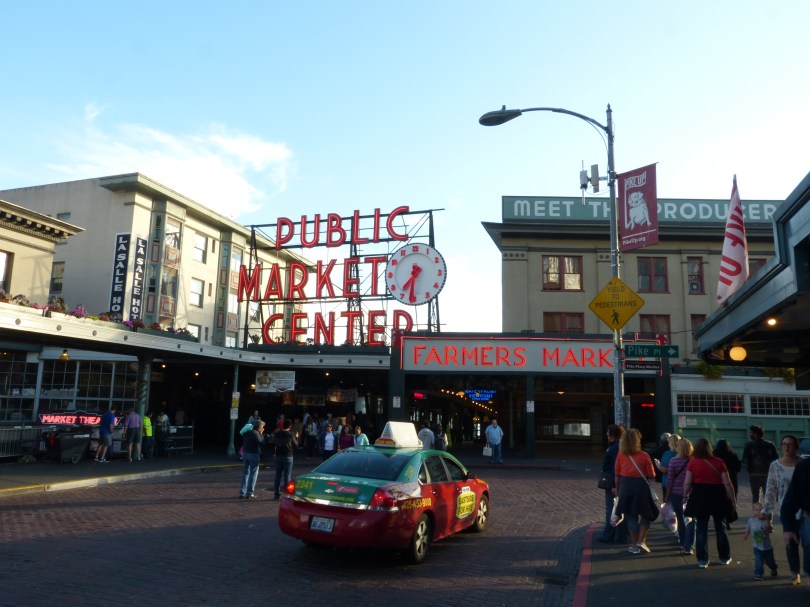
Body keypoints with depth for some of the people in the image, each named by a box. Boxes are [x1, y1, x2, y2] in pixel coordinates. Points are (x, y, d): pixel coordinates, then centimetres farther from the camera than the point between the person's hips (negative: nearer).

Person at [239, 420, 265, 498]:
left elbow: (242, 442, 17)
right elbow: (262, 443, -15)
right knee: (253, 474, 1)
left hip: (245, 453, 8)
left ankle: (242, 492, 17)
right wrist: (261, 434, -8)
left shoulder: (247, 432, 8)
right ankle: (249, 493, 0)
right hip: (254, 454, -8)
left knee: (245, 473, 15)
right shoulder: (256, 434, -16)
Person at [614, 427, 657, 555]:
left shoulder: (621, 455, -3)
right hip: (641, 486, -2)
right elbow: (651, 475, -5)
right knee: (646, 514, 17)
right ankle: (641, 541, 7)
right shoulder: (644, 455, -9)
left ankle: (634, 546, 17)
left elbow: (617, 475, 2)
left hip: (625, 486, 2)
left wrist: (617, 488, 13)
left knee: (630, 516, 11)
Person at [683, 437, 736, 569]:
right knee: (720, 527, 19)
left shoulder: (693, 462, -6)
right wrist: (733, 500, 5)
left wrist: (685, 495, 9)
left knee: (701, 529, 8)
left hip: (699, 495, -1)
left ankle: (702, 560, 10)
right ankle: (725, 557, 31)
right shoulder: (718, 462, -4)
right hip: (717, 495, 1)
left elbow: (687, 482, -7)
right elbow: (727, 483, -5)